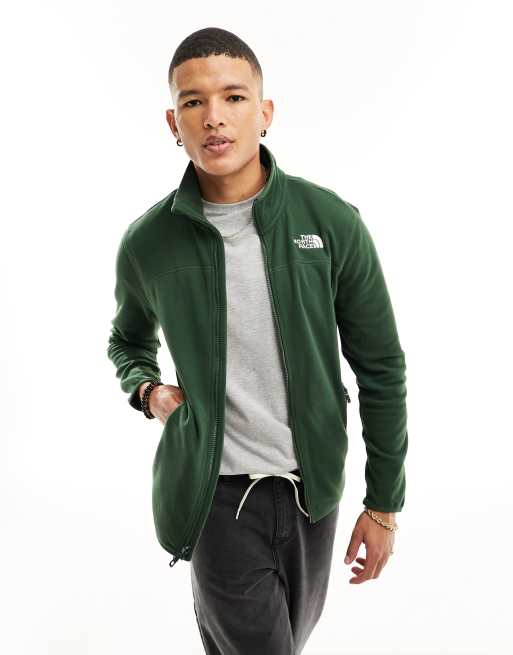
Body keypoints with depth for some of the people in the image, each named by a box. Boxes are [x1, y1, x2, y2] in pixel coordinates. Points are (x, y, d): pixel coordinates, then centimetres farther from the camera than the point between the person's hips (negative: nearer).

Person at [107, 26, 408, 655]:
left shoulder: (332, 224, -9)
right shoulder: (147, 243, -7)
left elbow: (380, 367, -2)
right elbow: (129, 339, 15)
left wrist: (384, 503, 1)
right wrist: (146, 389, -6)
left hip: (310, 487, 2)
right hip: (215, 491, -1)